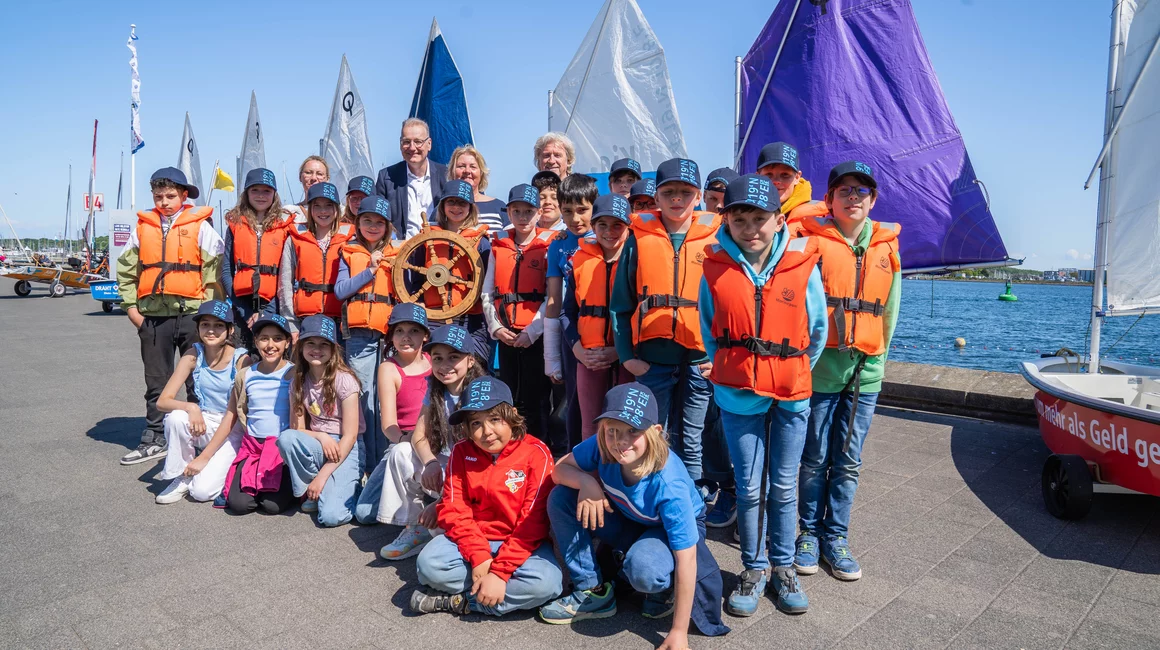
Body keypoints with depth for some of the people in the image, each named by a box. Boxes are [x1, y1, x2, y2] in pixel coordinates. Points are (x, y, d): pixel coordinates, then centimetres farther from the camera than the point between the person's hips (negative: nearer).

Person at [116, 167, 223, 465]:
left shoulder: (200, 227, -2)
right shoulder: (142, 227, 9)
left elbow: (215, 269, -6)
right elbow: (126, 269, 12)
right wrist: (131, 307, 6)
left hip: (191, 314, -3)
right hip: (152, 316, 4)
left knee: (198, 380, 5)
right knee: (156, 382, 12)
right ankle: (154, 439, 22)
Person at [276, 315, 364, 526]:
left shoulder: (344, 380, -13)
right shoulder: (298, 382, 2)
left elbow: (350, 436, -14)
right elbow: (297, 429, 3)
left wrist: (322, 475, -17)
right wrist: (321, 437, -18)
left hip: (345, 449, -5)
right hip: (317, 446, 5)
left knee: (331, 516, -25)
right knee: (286, 438, -29)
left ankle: (348, 486, 8)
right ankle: (312, 492, -7)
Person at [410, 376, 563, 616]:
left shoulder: (536, 454, -13)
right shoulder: (461, 452, -1)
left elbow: (532, 523, -16)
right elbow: (454, 510, -6)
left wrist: (500, 571, -22)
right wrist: (478, 558, -20)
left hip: (522, 544, -1)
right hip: (473, 540, 2)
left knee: (544, 582, -31)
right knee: (429, 564, -24)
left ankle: (461, 600, -15)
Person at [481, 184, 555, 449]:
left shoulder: (548, 246, -2)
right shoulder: (499, 245, 10)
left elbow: (552, 296, -9)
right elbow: (487, 293, 8)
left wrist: (532, 331, -14)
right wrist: (495, 327, -4)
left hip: (536, 335, -4)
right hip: (506, 335, 4)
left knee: (535, 400, 1)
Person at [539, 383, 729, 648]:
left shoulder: (669, 484, -38)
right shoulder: (602, 447, -27)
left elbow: (686, 560, -33)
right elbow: (560, 469, -11)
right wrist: (586, 482, -36)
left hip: (671, 527, -5)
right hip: (627, 521, 5)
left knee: (643, 569, -39)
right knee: (560, 498, -17)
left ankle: (664, 591, 1)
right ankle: (593, 591, -2)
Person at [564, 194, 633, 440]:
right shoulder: (581, 259, 8)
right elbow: (569, 312, 11)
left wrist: (620, 350, -12)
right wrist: (578, 350, -2)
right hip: (588, 356, 3)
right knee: (590, 425, 9)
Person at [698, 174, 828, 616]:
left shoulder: (802, 264, -6)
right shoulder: (715, 267, -4)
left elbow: (818, 327, 6)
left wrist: (799, 372, 12)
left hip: (791, 396, 0)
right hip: (738, 394, 0)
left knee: (783, 487, 12)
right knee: (749, 487, 7)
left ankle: (783, 567, 30)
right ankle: (754, 569, 26)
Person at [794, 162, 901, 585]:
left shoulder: (887, 245, 10)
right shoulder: (812, 241, -3)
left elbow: (890, 308, 17)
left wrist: (878, 354, 16)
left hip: (866, 371, 3)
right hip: (820, 365, -3)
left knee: (848, 462, 10)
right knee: (814, 459, 7)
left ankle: (835, 538, 23)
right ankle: (809, 534, 23)